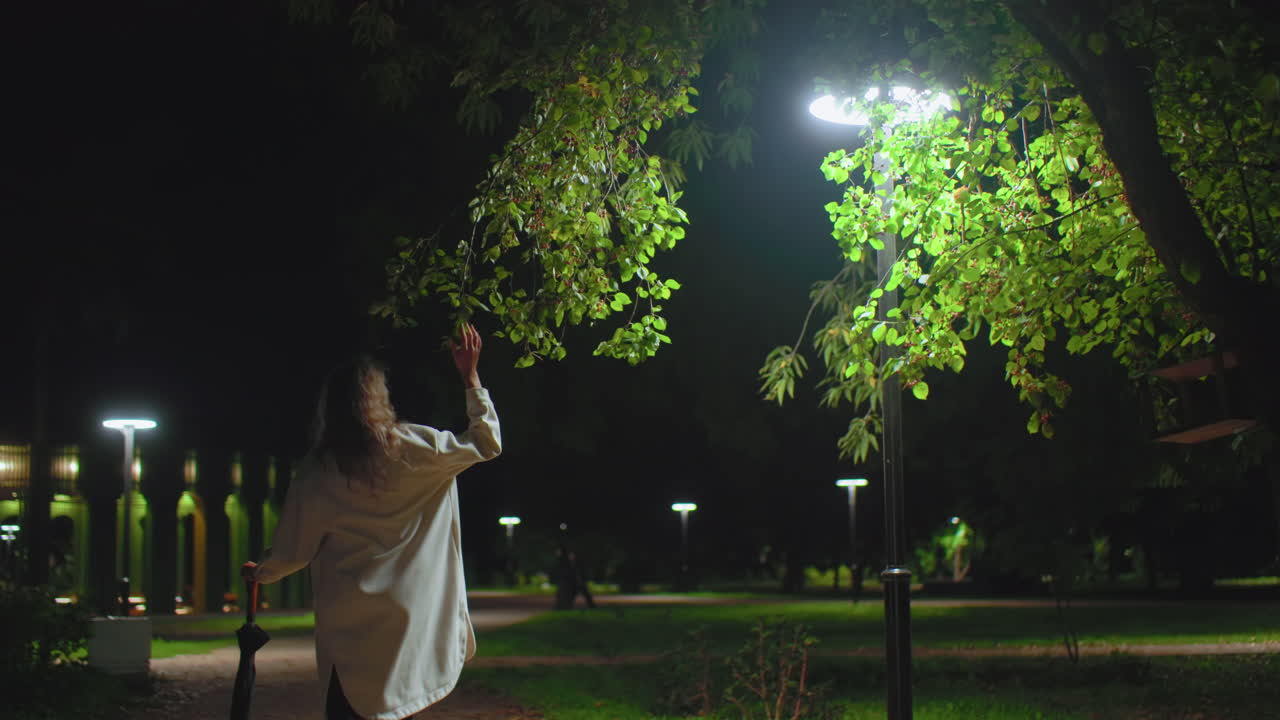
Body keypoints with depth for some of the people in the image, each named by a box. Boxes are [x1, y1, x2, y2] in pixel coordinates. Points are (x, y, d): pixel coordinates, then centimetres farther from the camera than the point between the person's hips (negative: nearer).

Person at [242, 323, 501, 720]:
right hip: (409, 618, 0)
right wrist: (470, 376, 11)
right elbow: (487, 442, 5)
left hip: (347, 628, 0)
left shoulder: (317, 471, -3)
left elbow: (294, 550, 4)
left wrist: (260, 573, 25)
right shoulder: (414, 448, -6)